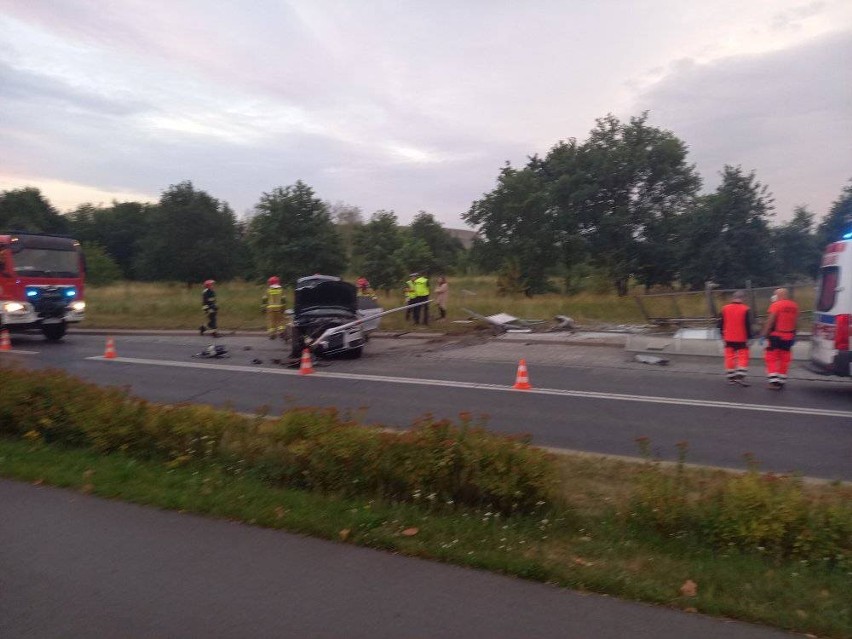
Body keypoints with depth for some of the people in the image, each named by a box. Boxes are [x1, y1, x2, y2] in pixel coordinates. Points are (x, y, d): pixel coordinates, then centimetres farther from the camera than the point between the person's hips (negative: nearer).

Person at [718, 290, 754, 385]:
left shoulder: (725, 308, 1)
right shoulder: (745, 310, -10)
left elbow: (721, 324, 7)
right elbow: (748, 325, -11)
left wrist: (723, 335, 18)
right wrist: (749, 337, -2)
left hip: (728, 338, 3)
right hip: (741, 339, -3)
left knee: (730, 357, 10)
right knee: (743, 357, 3)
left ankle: (731, 377, 14)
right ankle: (740, 377, -8)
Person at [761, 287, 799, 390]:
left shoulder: (776, 305, -10)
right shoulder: (794, 306, 11)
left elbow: (770, 322, -15)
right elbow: (795, 323, 15)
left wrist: (763, 334, -12)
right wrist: (794, 336, 21)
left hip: (776, 335, -6)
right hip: (789, 337, 6)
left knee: (771, 358, 0)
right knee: (784, 359, 12)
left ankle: (773, 380, -8)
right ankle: (781, 381, 16)